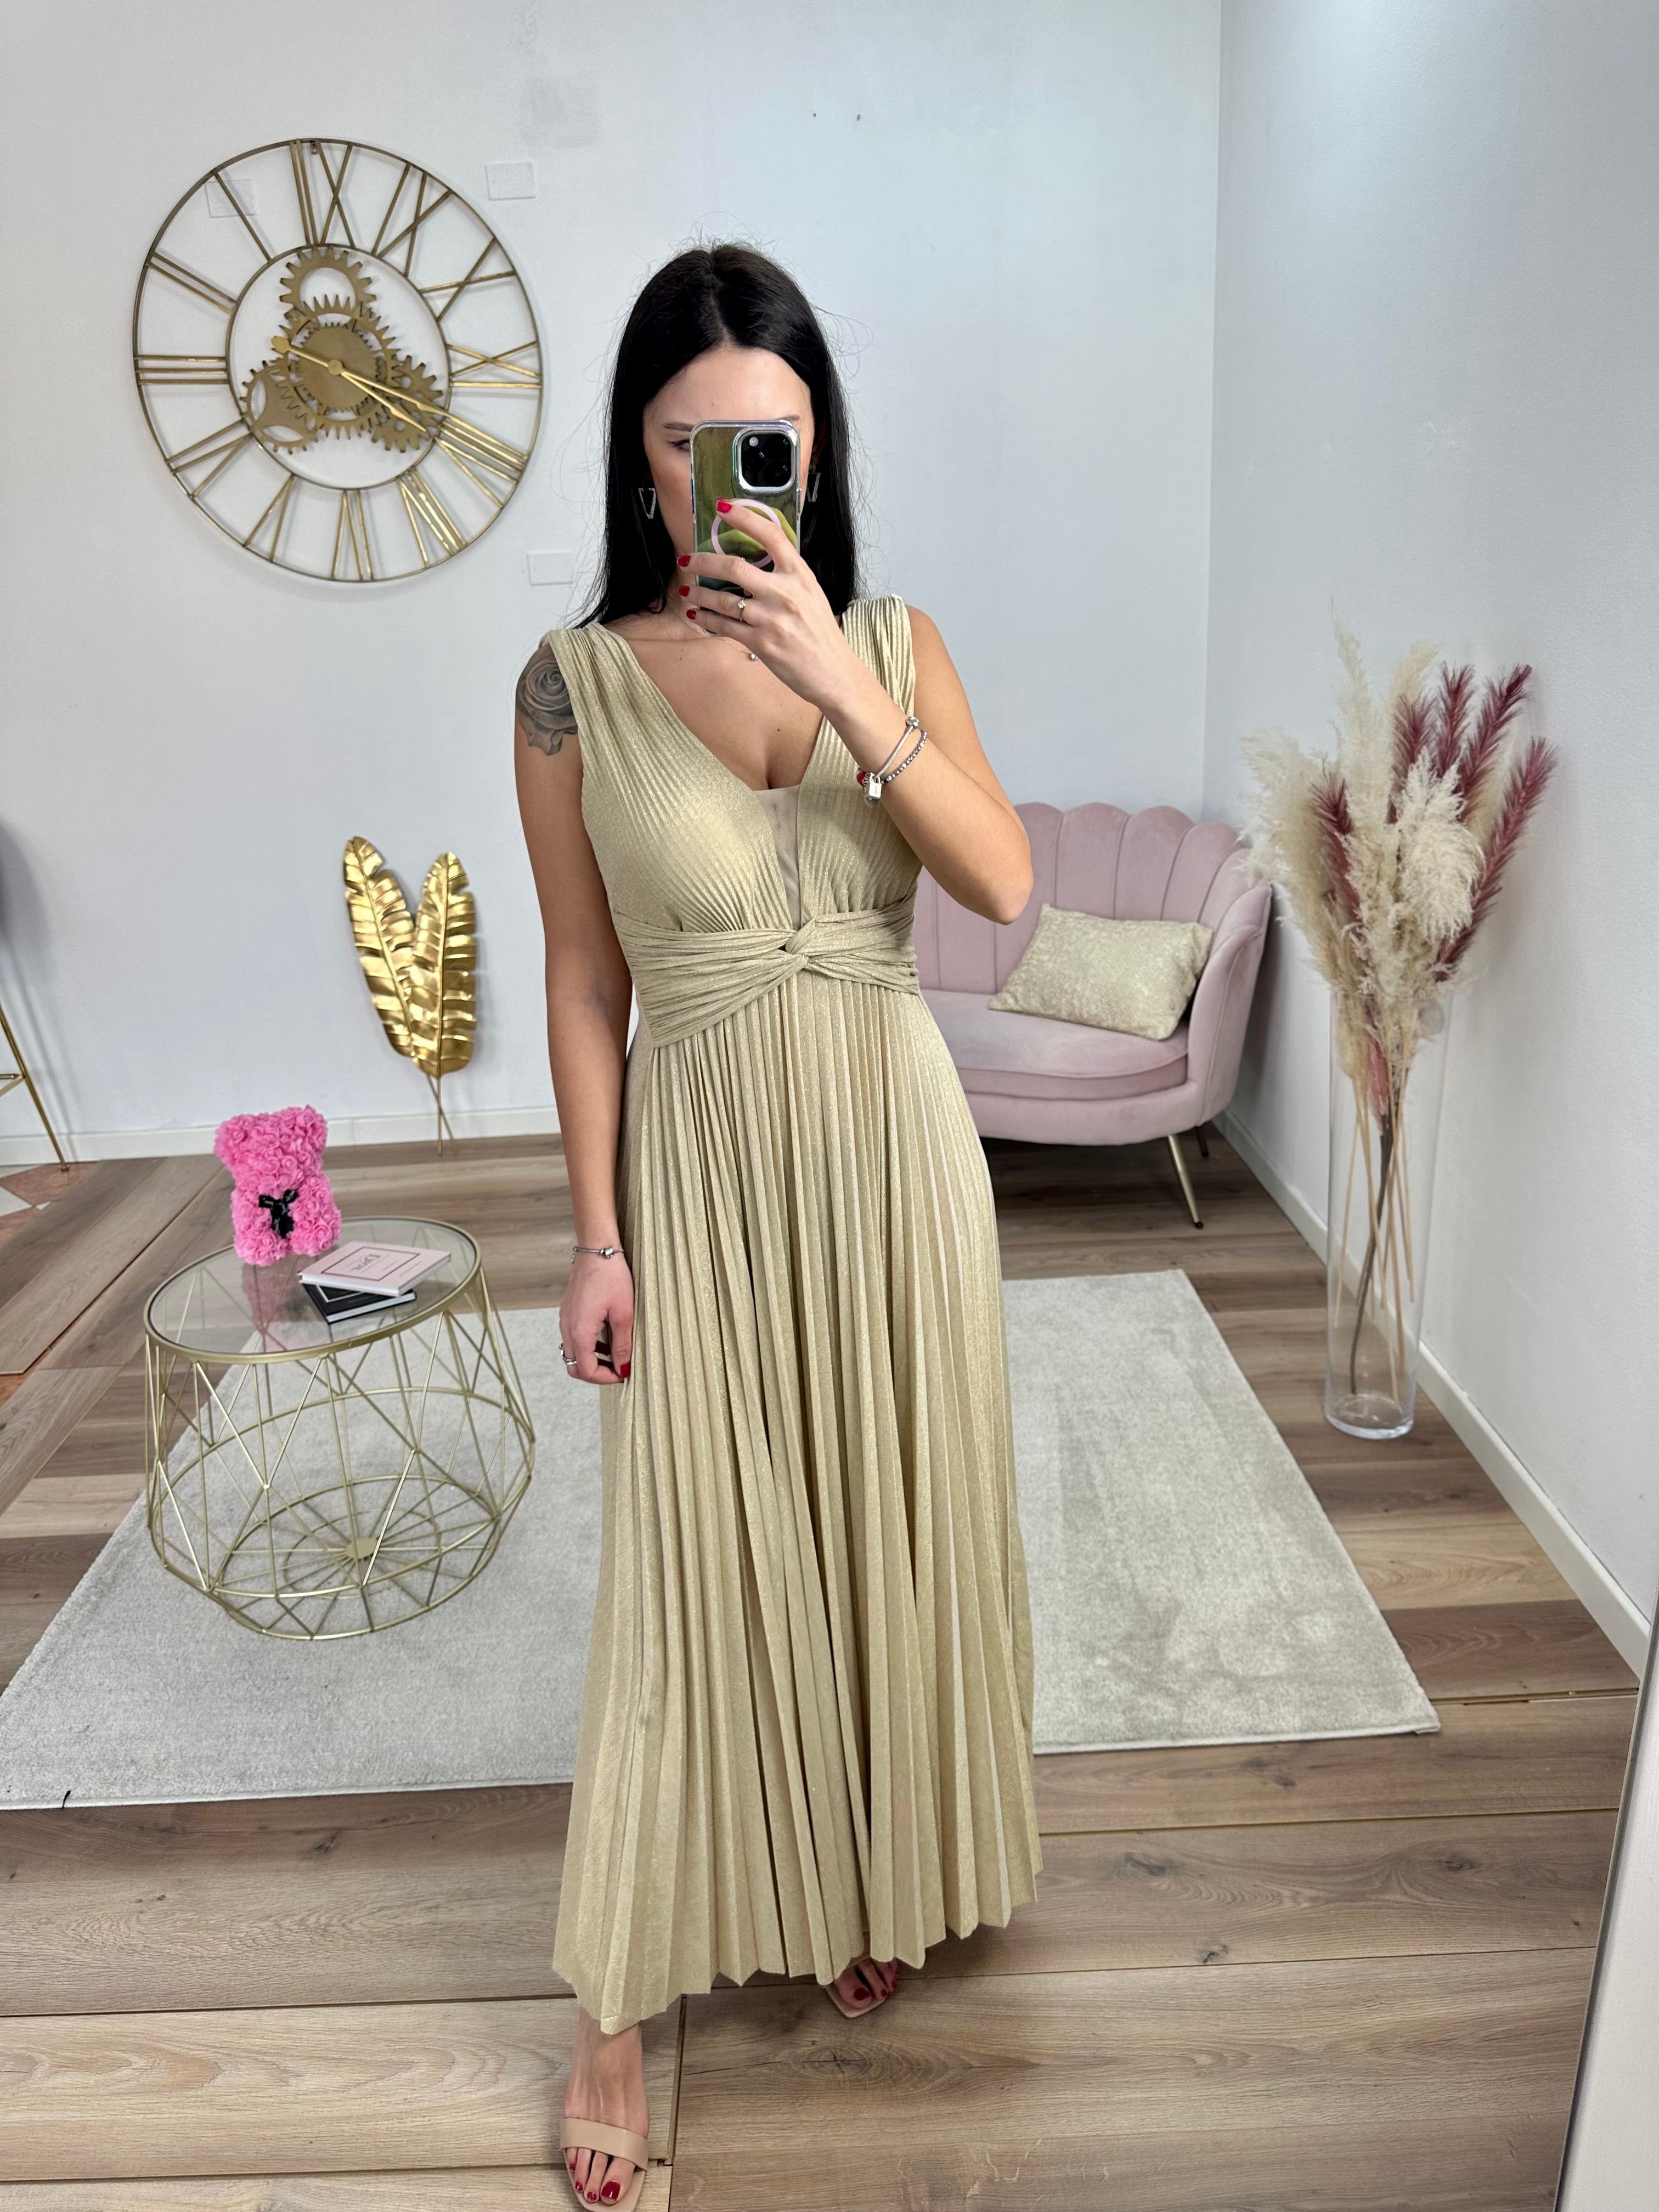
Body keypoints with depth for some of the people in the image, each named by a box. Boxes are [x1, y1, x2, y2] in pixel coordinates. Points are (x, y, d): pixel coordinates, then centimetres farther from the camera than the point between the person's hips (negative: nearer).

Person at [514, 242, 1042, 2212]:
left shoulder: (894, 639, 1)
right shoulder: (576, 684, -4)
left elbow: (1007, 885, -12)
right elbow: (583, 982, -2)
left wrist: (840, 681, -22)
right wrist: (593, 1236, -4)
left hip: (891, 1145, 2)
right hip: (703, 1162, -2)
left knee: (891, 1528, 14)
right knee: (691, 1564, 6)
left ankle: (868, 1883, 42)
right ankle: (616, 2008, 27)